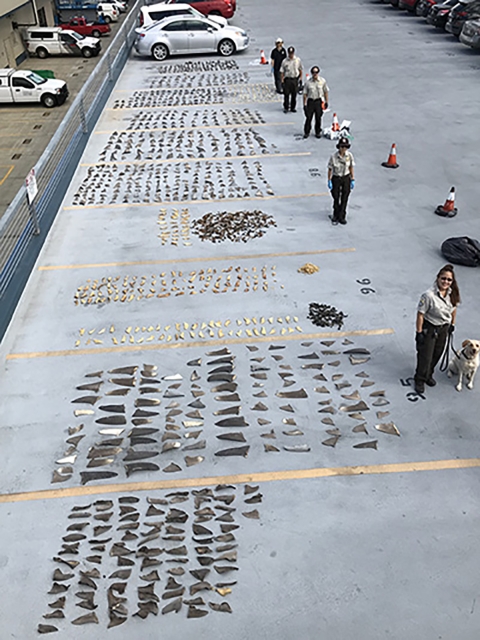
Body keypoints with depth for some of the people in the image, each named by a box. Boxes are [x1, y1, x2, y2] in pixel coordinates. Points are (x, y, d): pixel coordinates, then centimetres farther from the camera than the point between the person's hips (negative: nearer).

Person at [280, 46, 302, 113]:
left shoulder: (298, 60, 3)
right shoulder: (285, 61, -2)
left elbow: (300, 69, 13)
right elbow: (282, 71, 0)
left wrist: (300, 77, 6)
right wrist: (282, 80, -6)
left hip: (295, 79, 2)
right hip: (287, 79, -2)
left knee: (294, 94, 5)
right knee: (286, 94, -2)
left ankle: (293, 107, 17)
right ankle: (286, 107, 10)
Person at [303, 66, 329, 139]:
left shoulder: (322, 81, -1)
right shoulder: (308, 82, -3)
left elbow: (326, 92, 7)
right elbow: (305, 94, 1)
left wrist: (326, 102, 5)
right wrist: (304, 104, -3)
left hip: (319, 101, 1)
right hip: (310, 101, -1)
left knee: (318, 118, 6)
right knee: (308, 117, 0)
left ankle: (318, 132, 21)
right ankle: (306, 132, 14)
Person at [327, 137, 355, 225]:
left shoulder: (349, 155, -10)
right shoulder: (334, 156, -18)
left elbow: (351, 168, 1)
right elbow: (330, 169, -9)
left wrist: (352, 180, 2)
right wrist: (329, 181, -8)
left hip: (346, 178, 2)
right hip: (336, 178, -2)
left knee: (344, 198, 7)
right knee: (336, 198, 10)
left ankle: (342, 217, 22)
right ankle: (335, 215, 32)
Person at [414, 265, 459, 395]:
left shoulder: (452, 294, -10)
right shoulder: (429, 295, -28)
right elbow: (420, 314, -22)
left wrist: (452, 324, 15)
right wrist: (419, 332, -18)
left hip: (443, 329, 6)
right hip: (429, 329, -6)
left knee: (437, 354, 20)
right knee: (425, 356, 6)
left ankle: (428, 375, 44)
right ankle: (420, 380, 27)